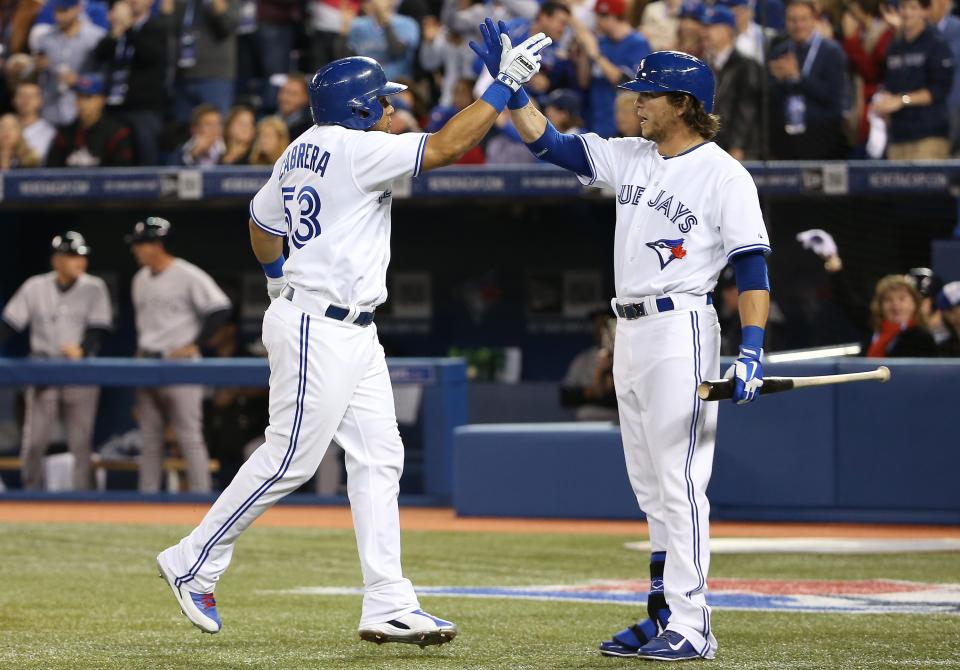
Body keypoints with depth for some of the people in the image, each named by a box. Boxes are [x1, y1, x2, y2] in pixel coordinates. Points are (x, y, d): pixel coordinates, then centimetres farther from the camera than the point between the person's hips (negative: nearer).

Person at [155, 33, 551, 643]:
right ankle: (193, 564, 8)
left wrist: (279, 278, 42)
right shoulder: (356, 148, -15)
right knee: (290, 459, -5)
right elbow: (446, 146, -21)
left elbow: (263, 220, 26)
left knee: (378, 457, 4)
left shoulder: (302, 152, 12)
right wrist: (505, 84, -17)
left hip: (354, 332, 10)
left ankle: (389, 607, 1)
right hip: (319, 327, -10)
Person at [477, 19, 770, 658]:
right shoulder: (629, 158, 13)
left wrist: (752, 350, -19)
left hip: (682, 329, -8)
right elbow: (550, 144, 15)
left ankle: (690, 626, -12)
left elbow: (753, 266, -11)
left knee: (680, 482, -11)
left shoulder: (723, 174, -8)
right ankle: (666, 614, 16)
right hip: (630, 334, 8)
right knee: (652, 487, 11)